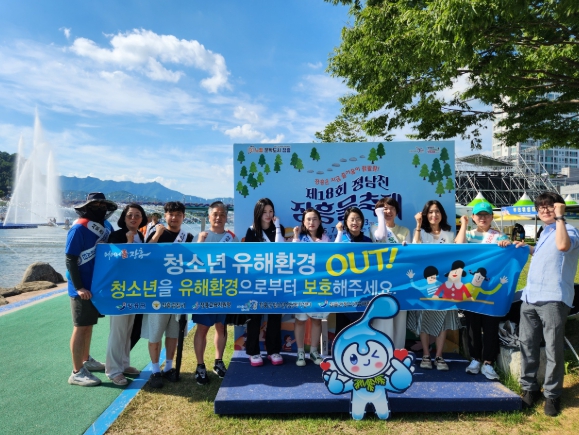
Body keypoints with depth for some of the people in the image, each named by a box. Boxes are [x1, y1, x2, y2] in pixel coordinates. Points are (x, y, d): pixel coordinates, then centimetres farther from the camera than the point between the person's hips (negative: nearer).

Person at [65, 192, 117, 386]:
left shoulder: (105, 227, 6)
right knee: (81, 328, 1)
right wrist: (79, 287, -19)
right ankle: (77, 372, 11)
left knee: (89, 325, 18)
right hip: (82, 288, -7)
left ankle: (86, 360, 34)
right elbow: (70, 260, -16)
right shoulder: (79, 229, -15)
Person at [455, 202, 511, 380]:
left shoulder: (499, 236, 7)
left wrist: (508, 245, -31)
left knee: (491, 325, 1)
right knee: (472, 324, 8)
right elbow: (459, 246, -9)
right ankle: (475, 359, 20)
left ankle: (487, 363, 10)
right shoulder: (469, 234, 11)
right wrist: (463, 224, -3)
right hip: (470, 286, 2)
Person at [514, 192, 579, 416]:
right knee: (527, 344, 11)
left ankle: (552, 394, 14)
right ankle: (529, 388, 23)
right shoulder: (544, 232, 18)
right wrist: (527, 248, 25)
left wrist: (559, 217, -21)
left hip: (553, 299, -7)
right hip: (530, 297, 8)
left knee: (553, 349, 1)